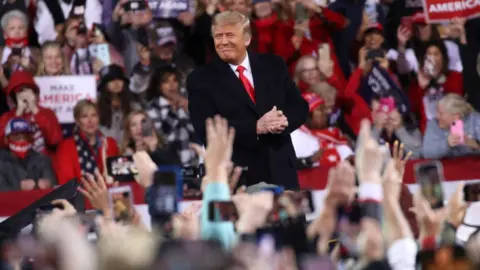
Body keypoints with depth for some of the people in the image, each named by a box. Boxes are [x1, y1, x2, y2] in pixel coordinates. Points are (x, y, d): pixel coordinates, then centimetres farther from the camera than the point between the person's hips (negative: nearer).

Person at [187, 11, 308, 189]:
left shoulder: (273, 66, 9)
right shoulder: (201, 79, -2)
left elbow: (300, 107, 10)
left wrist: (284, 120, -15)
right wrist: (256, 127, -21)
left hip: (281, 171, 3)